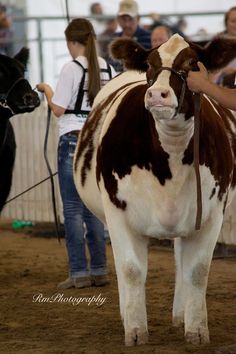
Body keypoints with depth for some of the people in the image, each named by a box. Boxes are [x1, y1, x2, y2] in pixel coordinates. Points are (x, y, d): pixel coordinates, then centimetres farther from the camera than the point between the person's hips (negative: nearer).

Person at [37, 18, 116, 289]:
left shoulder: (72, 68, -11)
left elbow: (58, 109, -10)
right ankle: (99, 271, 12)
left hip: (73, 140, -6)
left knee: (73, 209, -1)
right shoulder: (107, 69, 6)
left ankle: (79, 273, -2)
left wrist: (46, 90, 6)